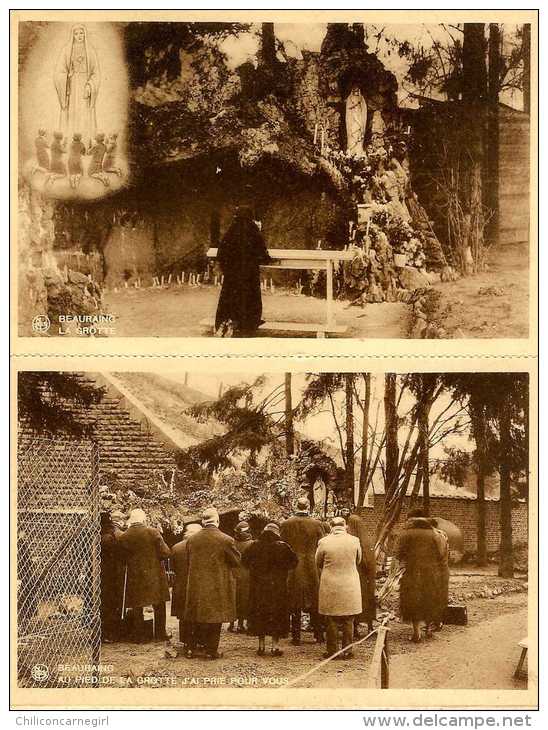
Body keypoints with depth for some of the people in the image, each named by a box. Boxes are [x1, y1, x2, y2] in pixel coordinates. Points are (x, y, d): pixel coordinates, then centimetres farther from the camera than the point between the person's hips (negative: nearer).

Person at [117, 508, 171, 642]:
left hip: (134, 576, 1)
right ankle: (160, 634, 13)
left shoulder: (123, 538, -6)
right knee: (159, 606, 12)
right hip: (154, 574, -1)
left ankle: (139, 635, 12)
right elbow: (165, 553, -11)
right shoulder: (153, 533, -10)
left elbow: (123, 558, 2)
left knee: (137, 608, 11)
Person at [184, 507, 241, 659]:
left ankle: (193, 648, 17)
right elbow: (236, 561, -6)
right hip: (219, 586, -3)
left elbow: (188, 561, 9)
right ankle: (211, 650, 9)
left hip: (197, 585, 3)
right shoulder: (226, 540, -14)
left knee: (200, 618, 15)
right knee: (215, 618, 6)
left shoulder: (191, 540, -3)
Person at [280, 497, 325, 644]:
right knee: (314, 604, 11)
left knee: (295, 605, 6)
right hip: (312, 567, 0)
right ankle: (318, 635, 15)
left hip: (293, 570, 0)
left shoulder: (286, 524, -4)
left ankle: (296, 637, 7)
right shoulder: (316, 524, -5)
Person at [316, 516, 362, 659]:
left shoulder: (324, 542, -9)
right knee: (348, 621, 10)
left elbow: (318, 563, 6)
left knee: (332, 621, 8)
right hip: (350, 586, 1)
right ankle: (347, 651, 13)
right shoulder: (354, 541, -6)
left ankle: (332, 651, 12)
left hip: (330, 587, -1)